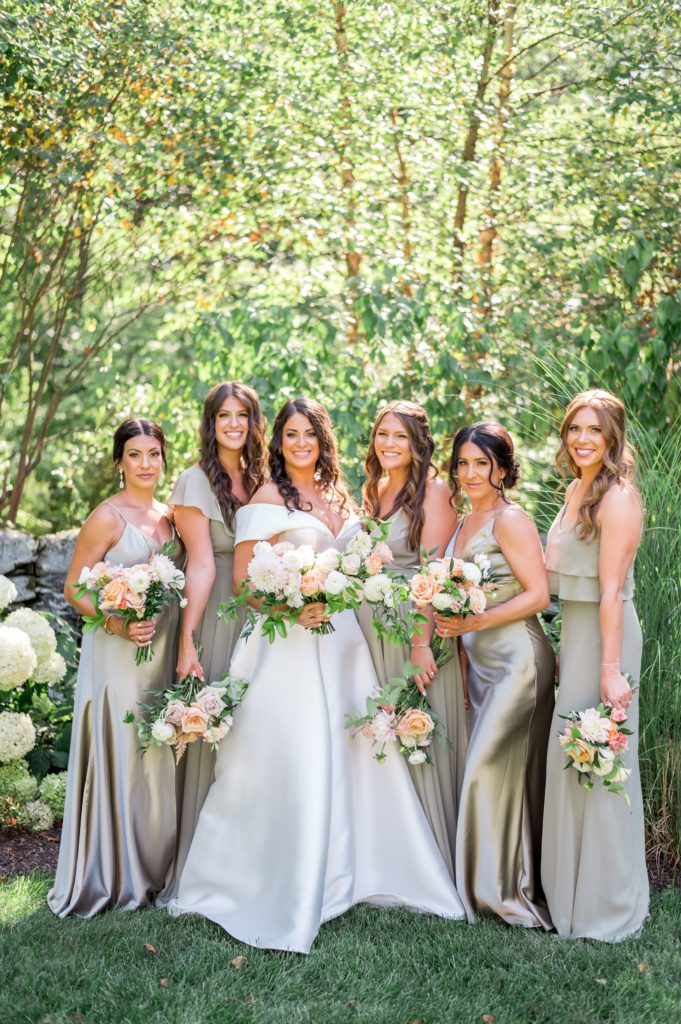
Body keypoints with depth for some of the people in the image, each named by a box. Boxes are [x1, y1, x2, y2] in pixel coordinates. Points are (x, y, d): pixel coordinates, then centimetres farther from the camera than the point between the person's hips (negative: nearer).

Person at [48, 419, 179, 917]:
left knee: (157, 759, 11)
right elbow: (73, 587, -7)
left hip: (163, 651, 6)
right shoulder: (107, 517, -8)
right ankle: (111, 876, 10)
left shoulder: (169, 516, 11)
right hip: (117, 653, -6)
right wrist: (116, 623, -21)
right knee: (117, 757, -2)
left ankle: (151, 869, 24)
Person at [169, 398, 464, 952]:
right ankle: (290, 891, 1)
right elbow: (242, 579, -7)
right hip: (289, 641, -6)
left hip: (342, 637, 6)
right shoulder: (267, 499, -3)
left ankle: (347, 873, 17)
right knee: (296, 757, -8)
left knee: (352, 752, 5)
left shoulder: (340, 498, 16)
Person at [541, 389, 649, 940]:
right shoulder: (577, 489, 13)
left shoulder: (617, 496, -15)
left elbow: (611, 590, -20)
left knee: (598, 763, -1)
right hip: (574, 629, 9)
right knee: (570, 761, 14)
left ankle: (607, 907, 12)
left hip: (604, 634, -9)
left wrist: (610, 668, -22)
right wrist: (567, 646, 16)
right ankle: (572, 891, 27)